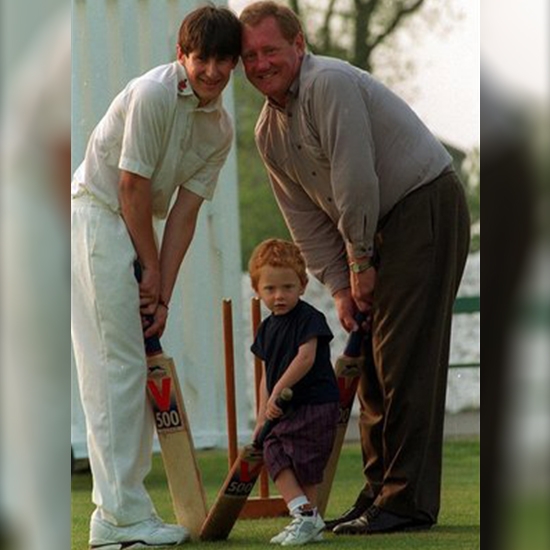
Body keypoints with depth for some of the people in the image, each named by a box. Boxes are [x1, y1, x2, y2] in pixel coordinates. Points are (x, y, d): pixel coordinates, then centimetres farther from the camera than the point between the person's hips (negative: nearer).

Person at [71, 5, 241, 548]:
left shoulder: (221, 127, 4)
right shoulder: (153, 94, -19)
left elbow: (184, 210, 2)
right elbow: (133, 186, -17)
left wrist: (161, 293, -4)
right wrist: (152, 273, -9)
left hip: (136, 230, 8)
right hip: (95, 215, -8)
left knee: (136, 369, 8)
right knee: (117, 366, -12)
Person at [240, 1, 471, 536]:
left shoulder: (330, 84, -19)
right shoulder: (268, 132, 10)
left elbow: (357, 182, -22)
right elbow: (306, 219, 12)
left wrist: (360, 261, -12)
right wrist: (339, 287, 3)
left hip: (425, 206, -10)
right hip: (379, 228, 10)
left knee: (403, 360, -14)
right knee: (371, 363, 10)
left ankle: (408, 501, -14)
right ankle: (380, 494, 17)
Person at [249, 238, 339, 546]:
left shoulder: (309, 318, -9)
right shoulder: (267, 328, 14)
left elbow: (306, 358, -21)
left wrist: (279, 390, -23)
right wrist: (263, 417, 12)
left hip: (315, 404, -8)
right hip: (283, 409, 8)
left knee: (304, 463, -7)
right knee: (275, 454, -6)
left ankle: (308, 517, 4)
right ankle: (303, 513, -8)